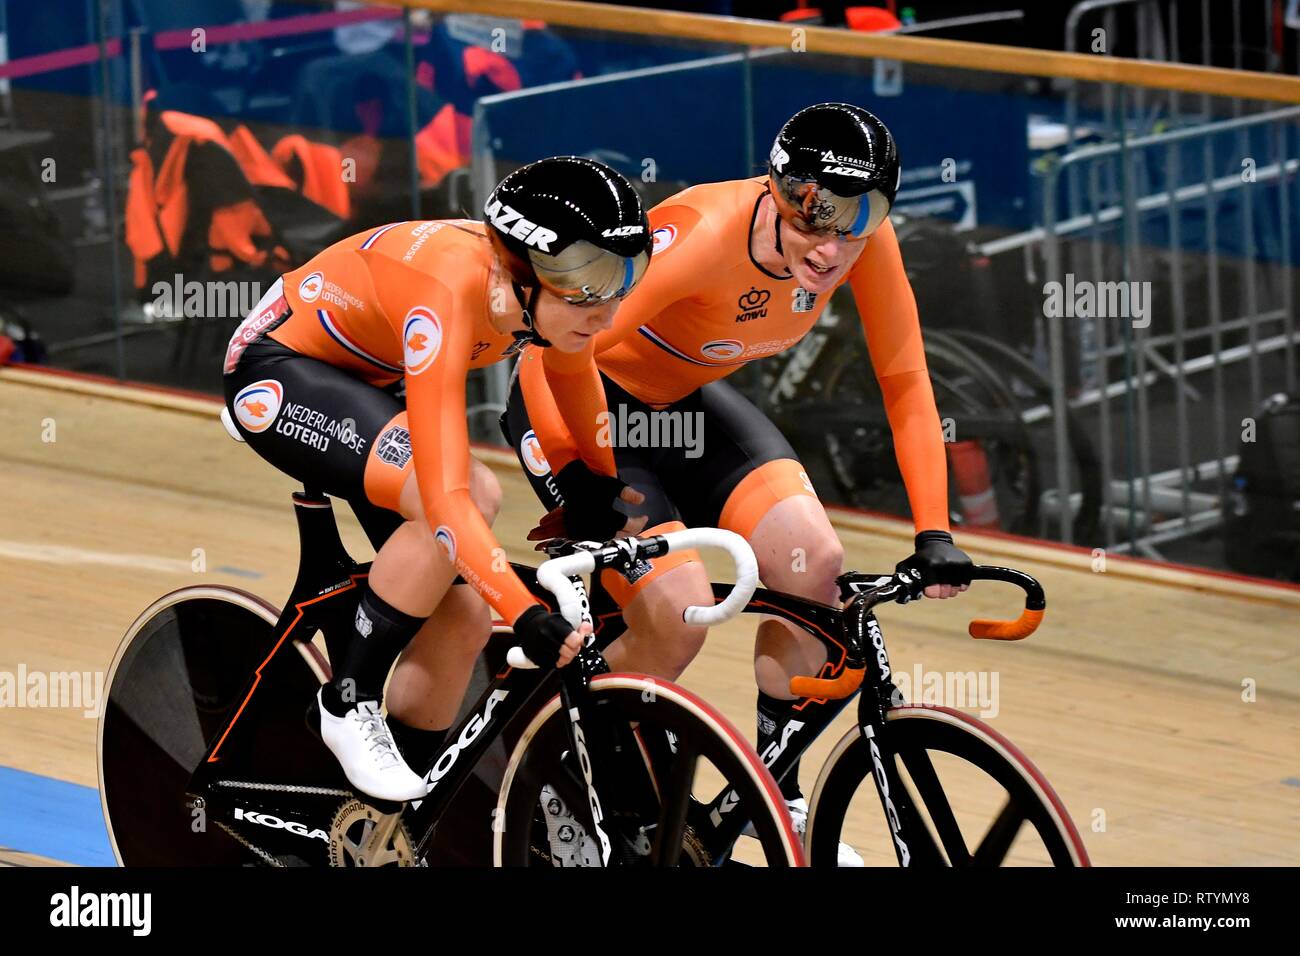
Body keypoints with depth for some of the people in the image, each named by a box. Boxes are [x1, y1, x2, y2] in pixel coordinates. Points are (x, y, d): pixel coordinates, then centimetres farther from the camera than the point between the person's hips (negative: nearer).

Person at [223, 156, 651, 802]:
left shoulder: (550, 292, -19)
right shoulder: (449, 295, -39)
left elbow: (590, 429, 2)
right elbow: (446, 497, -44)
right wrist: (529, 616, -51)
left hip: (369, 383, 8)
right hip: (278, 372, -8)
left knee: (463, 615, -3)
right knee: (447, 511, -32)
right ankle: (348, 703, -14)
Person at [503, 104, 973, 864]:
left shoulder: (864, 239, -20)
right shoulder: (707, 234, -37)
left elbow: (906, 383, -12)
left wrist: (934, 533, -19)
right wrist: (575, 508, -33)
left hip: (684, 396, 6)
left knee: (813, 563, -14)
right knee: (677, 615, -19)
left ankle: (778, 797, 5)